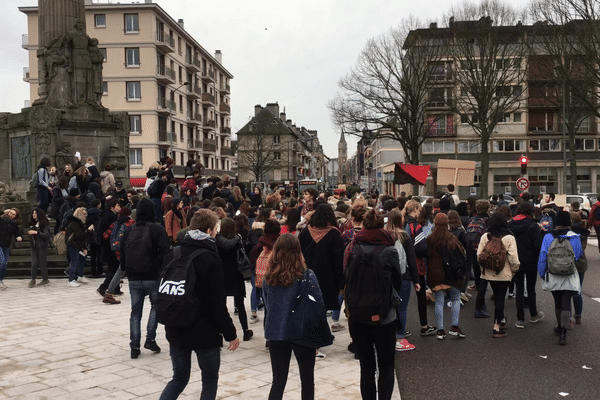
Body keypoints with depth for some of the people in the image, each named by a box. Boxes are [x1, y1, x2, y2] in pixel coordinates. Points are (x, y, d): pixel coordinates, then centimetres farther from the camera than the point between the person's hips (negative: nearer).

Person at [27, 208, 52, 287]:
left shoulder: (43, 224, -7)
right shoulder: (32, 224, 13)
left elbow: (46, 235, -16)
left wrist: (36, 232, -23)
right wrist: (29, 232, 8)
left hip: (42, 246, -5)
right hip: (34, 246, 5)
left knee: (42, 263, 0)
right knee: (34, 263, -2)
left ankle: (45, 279, 10)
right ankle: (33, 280, 1)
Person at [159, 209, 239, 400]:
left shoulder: (172, 254, 2)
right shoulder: (210, 260, -17)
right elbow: (218, 304, -18)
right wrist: (231, 334, -9)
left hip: (176, 331, 5)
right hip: (205, 333, -5)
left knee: (179, 377, 19)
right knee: (210, 379, 12)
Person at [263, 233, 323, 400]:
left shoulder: (269, 277, -4)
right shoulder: (307, 275, -12)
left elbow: (267, 304, 8)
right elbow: (319, 305, -7)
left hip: (275, 333, 3)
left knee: (278, 381, 12)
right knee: (307, 380, 15)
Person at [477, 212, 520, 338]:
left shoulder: (485, 236, -3)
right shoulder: (509, 238, -11)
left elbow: (479, 255, -2)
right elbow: (513, 258, -13)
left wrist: (483, 268, 13)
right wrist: (515, 270, 4)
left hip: (489, 273, 3)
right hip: (503, 273, -3)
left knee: (497, 297, 20)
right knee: (500, 298, 2)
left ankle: (501, 319, 37)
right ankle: (497, 327, 2)